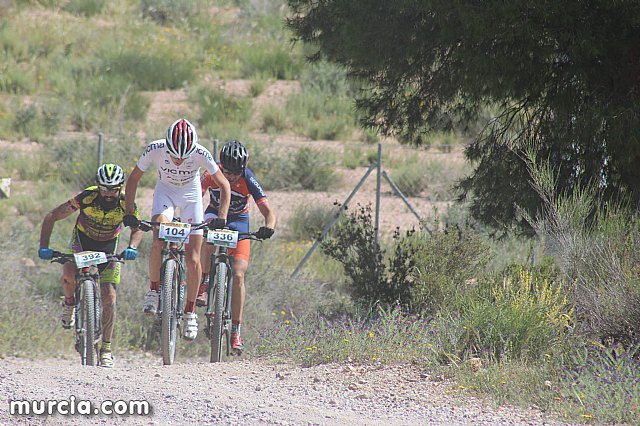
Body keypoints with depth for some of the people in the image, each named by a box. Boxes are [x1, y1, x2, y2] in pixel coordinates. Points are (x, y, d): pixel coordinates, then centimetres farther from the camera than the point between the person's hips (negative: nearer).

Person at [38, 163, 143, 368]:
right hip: (82, 240, -1)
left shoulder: (125, 204, -24)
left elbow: (137, 228, -13)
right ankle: (70, 302, 3)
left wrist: (132, 248, -36)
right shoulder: (86, 198, -28)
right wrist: (44, 247, -31)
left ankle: (106, 349, -1)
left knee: (109, 297, -11)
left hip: (109, 246, 1)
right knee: (68, 274, -31)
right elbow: (51, 217, -21)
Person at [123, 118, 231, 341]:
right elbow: (133, 180, -15)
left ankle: (190, 312, 9)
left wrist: (222, 218, -26)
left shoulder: (201, 154, -30)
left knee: (193, 259, -6)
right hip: (165, 191, 0)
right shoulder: (155, 150, -29)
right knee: (159, 242, -27)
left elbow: (224, 185, -17)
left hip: (191, 195, 0)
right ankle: (154, 290, -5)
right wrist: (129, 213, -24)